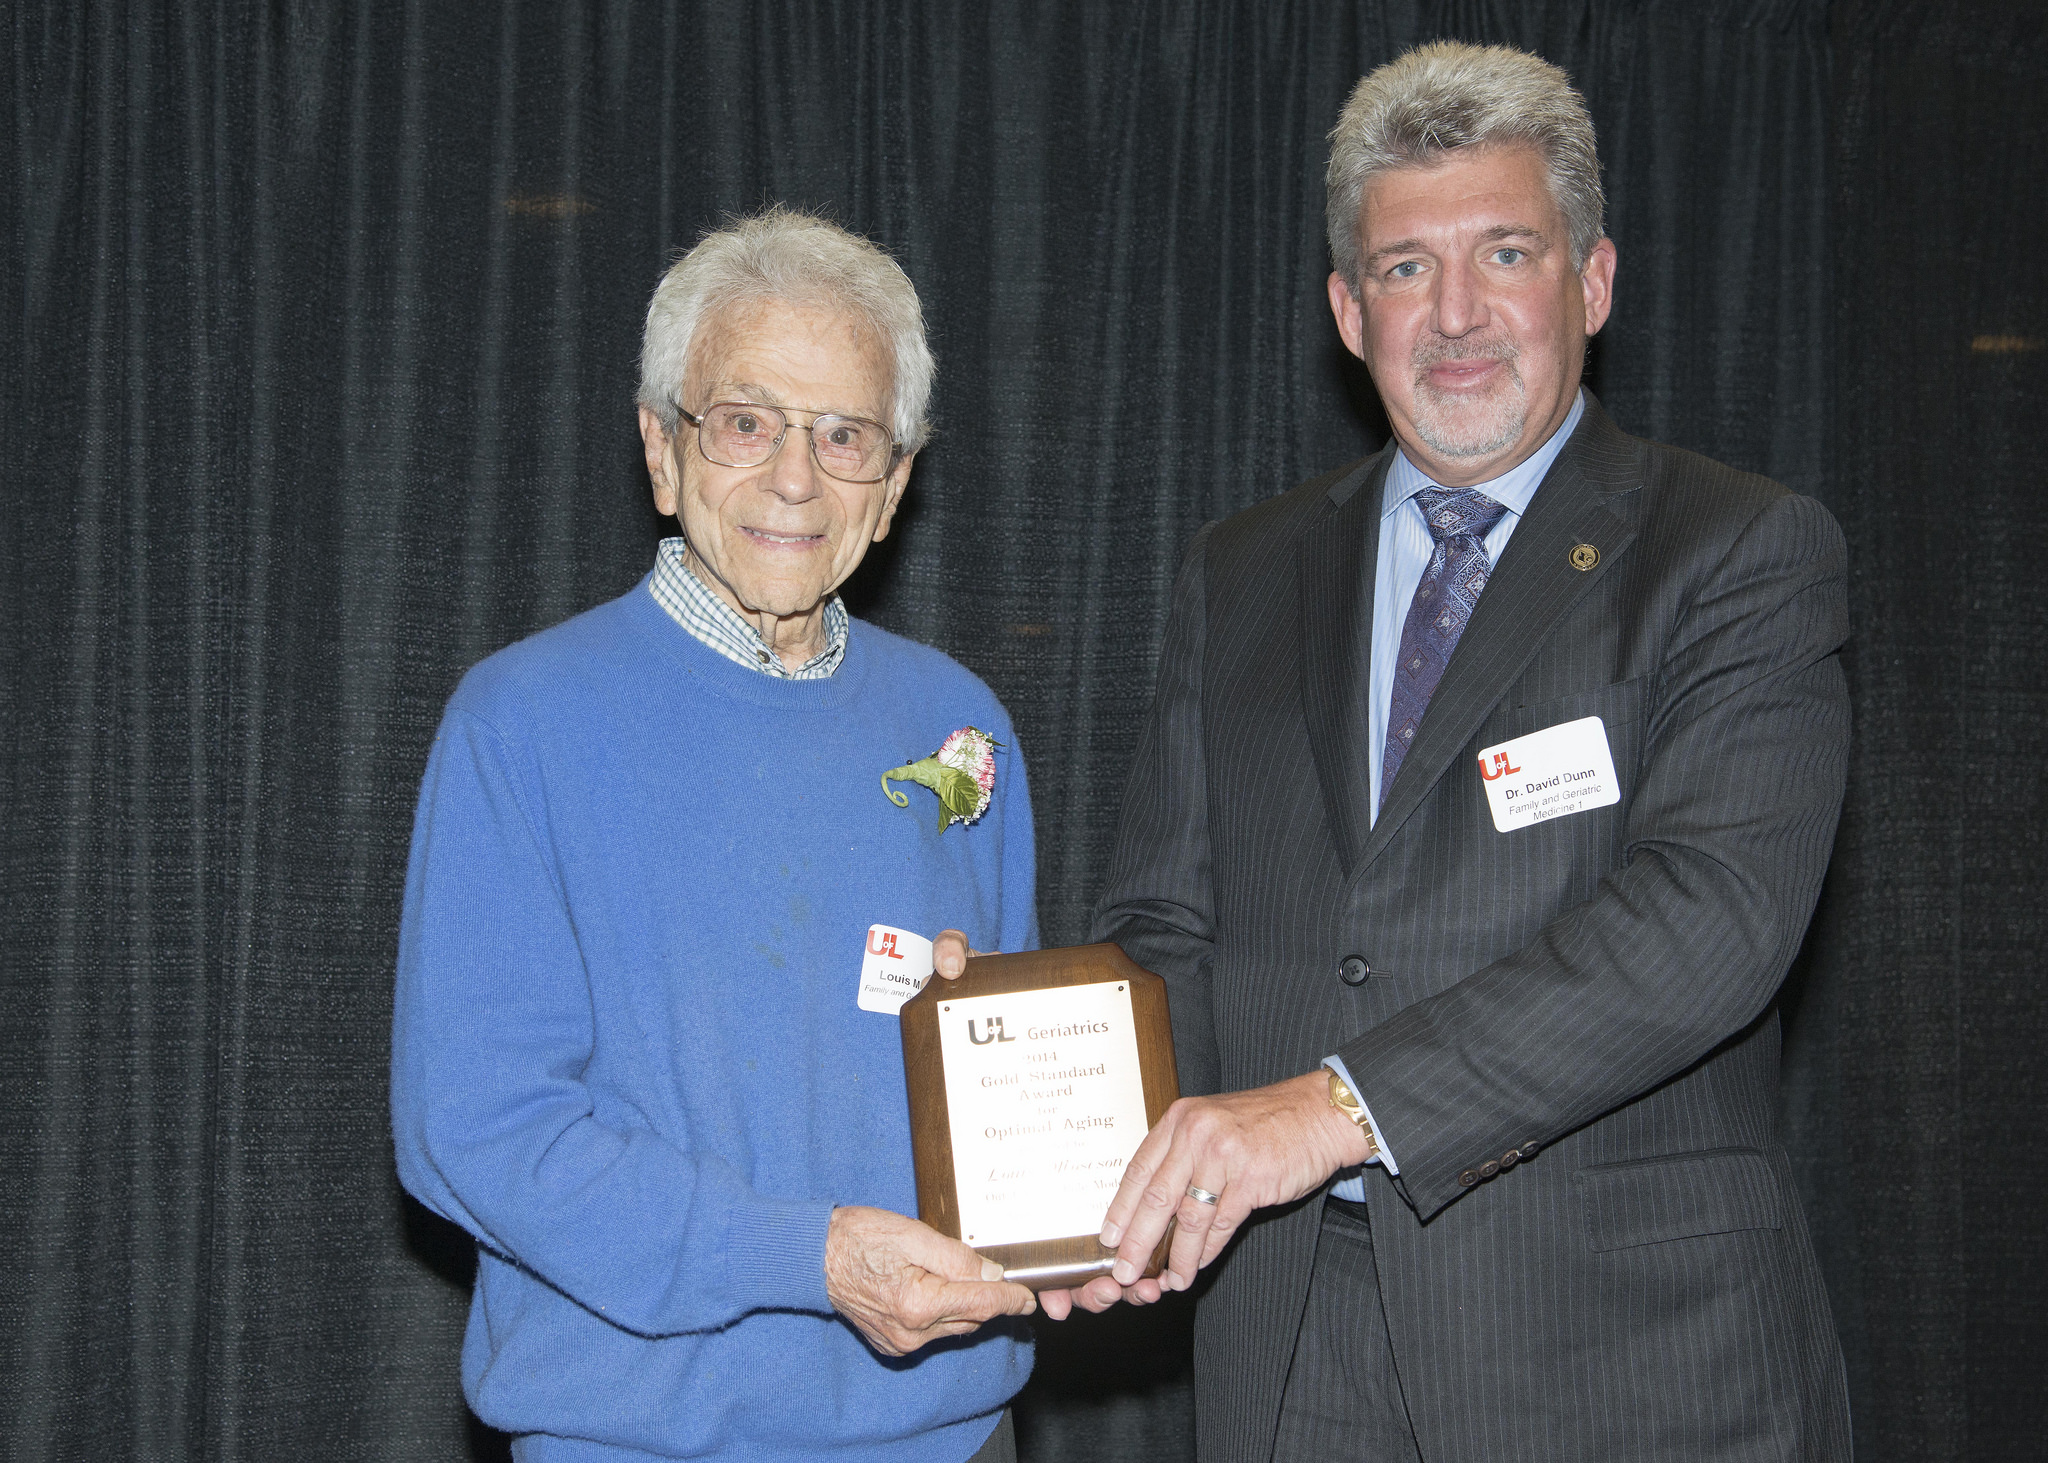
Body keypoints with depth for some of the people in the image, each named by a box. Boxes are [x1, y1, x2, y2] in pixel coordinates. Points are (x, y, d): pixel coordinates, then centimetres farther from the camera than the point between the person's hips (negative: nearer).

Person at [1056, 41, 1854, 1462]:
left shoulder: (1746, 556, -4)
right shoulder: (1240, 581, 11)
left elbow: (1713, 913, -18)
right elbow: (1169, 920, 10)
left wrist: (1342, 1101, -25)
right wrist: (1124, 1147, -11)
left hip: (1630, 1347, -3)